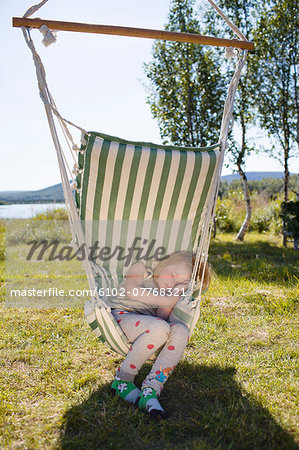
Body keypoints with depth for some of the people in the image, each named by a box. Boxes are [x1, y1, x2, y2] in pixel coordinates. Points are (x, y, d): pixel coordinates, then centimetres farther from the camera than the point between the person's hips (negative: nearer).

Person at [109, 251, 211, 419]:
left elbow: (162, 317, 5)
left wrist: (175, 296, -7)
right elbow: (130, 290, -14)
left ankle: (151, 390, -28)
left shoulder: (168, 293, 20)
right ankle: (122, 380, -17)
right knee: (159, 327, -34)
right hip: (121, 315, -5)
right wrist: (166, 300, -13)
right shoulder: (142, 268, 6)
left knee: (181, 331, -25)